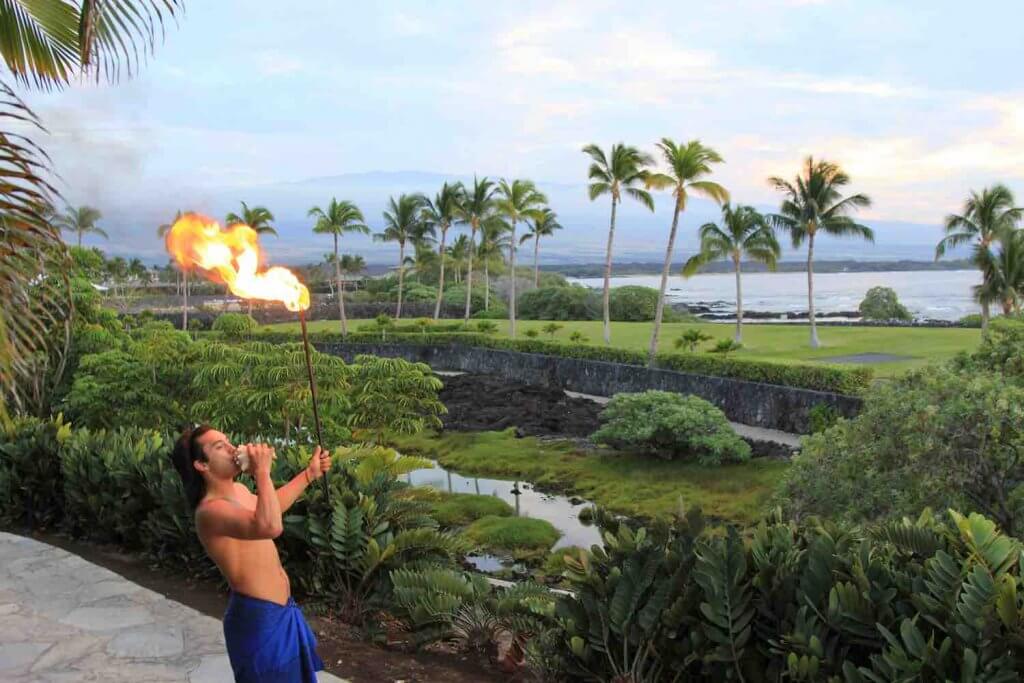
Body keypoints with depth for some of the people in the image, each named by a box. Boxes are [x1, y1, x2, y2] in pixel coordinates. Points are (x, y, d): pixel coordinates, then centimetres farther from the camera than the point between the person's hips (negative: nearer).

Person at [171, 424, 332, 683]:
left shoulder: (239, 490, 4)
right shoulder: (210, 510, -26)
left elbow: (270, 506, 28)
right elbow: (270, 526, -45)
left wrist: (309, 474, 26)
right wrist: (262, 471, -34)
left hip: (283, 610, 10)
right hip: (257, 618, -10)